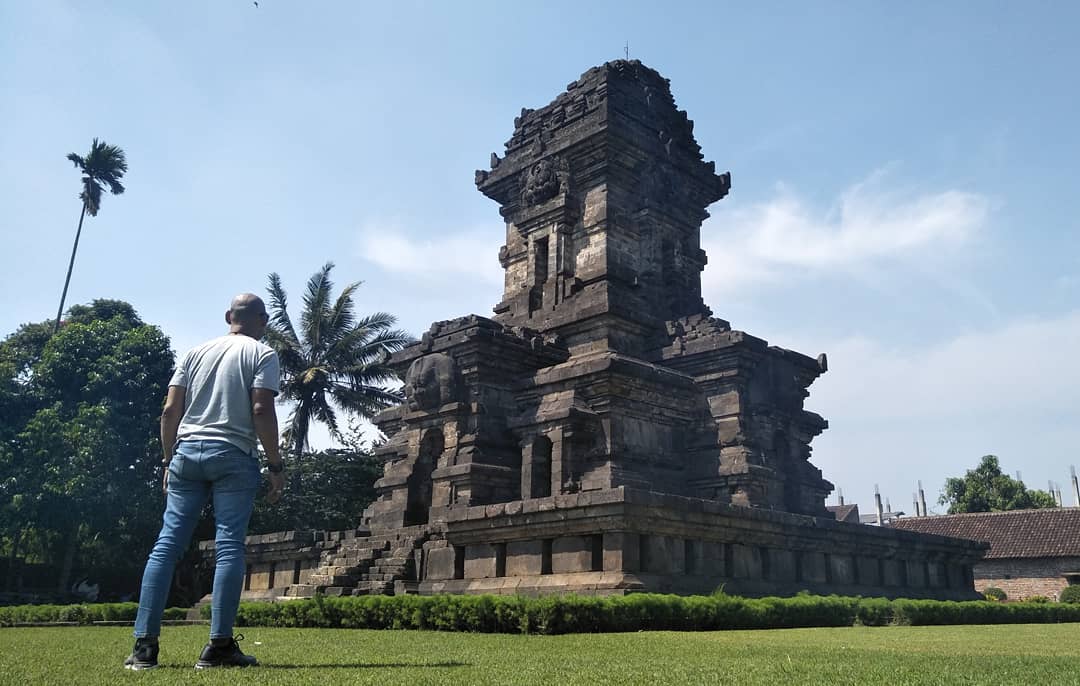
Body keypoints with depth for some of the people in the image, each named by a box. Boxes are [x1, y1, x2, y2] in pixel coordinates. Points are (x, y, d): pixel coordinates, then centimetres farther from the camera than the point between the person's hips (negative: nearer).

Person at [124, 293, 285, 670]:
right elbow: (261, 411, -9)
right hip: (233, 456, -4)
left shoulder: (195, 352, 16)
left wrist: (169, 461, 17)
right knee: (229, 547, -2)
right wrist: (275, 465, -5)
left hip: (186, 452, 4)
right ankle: (220, 646, -3)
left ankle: (144, 645, 3)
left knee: (167, 545, 5)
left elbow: (169, 411, 10)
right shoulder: (262, 353, 2)